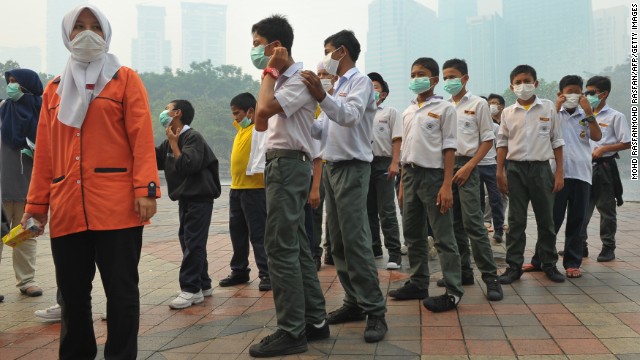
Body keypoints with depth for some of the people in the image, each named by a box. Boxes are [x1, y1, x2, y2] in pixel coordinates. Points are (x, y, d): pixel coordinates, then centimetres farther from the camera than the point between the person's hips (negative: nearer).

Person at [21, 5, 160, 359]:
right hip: (66, 208, 5)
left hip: (116, 205, -4)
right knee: (72, 293, 11)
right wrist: (36, 203, 12)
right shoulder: (54, 89, 19)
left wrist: (145, 188, -14)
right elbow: (44, 152, 16)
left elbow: (142, 138, -4)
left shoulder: (125, 79, 7)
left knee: (121, 290, 1)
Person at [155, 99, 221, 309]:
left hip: (199, 198, -9)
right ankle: (203, 284, 20)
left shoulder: (193, 137, -13)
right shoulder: (170, 141, 14)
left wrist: (173, 143, -16)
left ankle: (191, 289, -5)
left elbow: (187, 165, -25)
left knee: (192, 243, -9)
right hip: (185, 199, 9)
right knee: (188, 241, 11)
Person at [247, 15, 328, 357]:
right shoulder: (279, 81, 19)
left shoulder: (299, 79, -11)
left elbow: (264, 109, -24)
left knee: (281, 248, -9)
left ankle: (291, 332, 0)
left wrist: (269, 71, -10)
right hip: (280, 164, 10)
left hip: (288, 165, -10)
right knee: (296, 246, 11)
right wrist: (269, 75, 15)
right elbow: (261, 123, 18)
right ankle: (315, 321, 19)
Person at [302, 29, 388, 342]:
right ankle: (354, 302, 17)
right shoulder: (336, 87, 20)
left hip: (352, 168, -9)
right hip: (332, 167, 9)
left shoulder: (360, 81, -4)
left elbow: (350, 117, -24)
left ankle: (375, 311, -5)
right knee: (338, 243, 9)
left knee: (356, 242, -12)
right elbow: (321, 128, 16)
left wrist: (321, 97, -38)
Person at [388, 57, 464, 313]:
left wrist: (447, 185, -15)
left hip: (433, 175, -6)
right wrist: (402, 183, 13)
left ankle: (453, 291, 3)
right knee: (413, 233, 11)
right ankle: (418, 284, 23)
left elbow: (449, 148, -7)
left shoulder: (444, 108, -2)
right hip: (411, 174, 7)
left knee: (443, 236, -3)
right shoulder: (408, 112, 15)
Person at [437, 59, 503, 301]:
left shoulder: (478, 104, 1)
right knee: (454, 223, 8)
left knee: (472, 222, -12)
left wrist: (468, 166, -12)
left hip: (466, 165, -5)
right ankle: (463, 271, 18)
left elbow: (488, 139, -2)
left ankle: (490, 276, -6)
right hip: (444, 165, 5)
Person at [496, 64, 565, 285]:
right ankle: (514, 266, 10)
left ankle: (549, 264, 21)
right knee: (516, 221, 4)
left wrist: (560, 172, -2)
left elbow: (557, 141, 3)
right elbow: (502, 143, 6)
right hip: (516, 169, 1)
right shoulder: (508, 112, 4)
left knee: (545, 219, 8)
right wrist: (500, 173, -1)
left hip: (541, 168, 0)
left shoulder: (548, 108, 2)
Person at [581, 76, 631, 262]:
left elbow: (627, 143, -5)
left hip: (604, 167, -4)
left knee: (606, 209, 4)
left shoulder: (615, 116, -3)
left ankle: (608, 248, 14)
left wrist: (603, 149, -16)